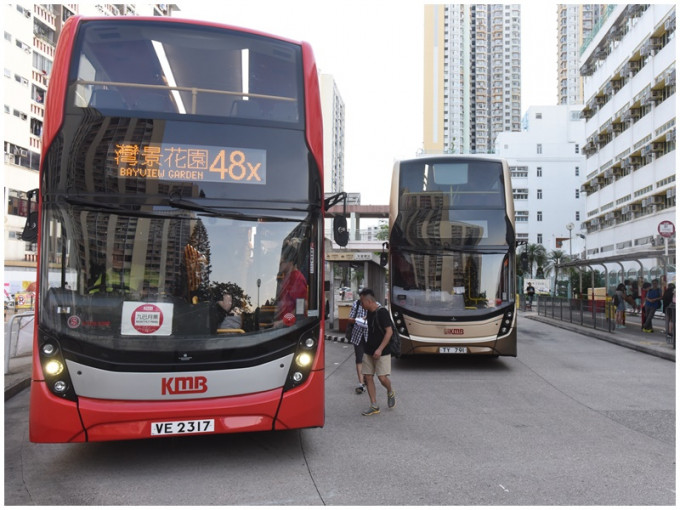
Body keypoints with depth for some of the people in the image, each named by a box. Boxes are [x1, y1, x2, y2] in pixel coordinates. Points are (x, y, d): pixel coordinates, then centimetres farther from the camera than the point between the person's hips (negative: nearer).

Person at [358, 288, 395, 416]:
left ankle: (390, 393, 22)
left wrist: (380, 349, -24)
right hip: (368, 350, 8)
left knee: (382, 377, -11)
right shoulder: (369, 312, 8)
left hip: (382, 352, -8)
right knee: (367, 377, 3)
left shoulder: (382, 312, -16)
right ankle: (374, 406, 11)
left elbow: (389, 331, -19)